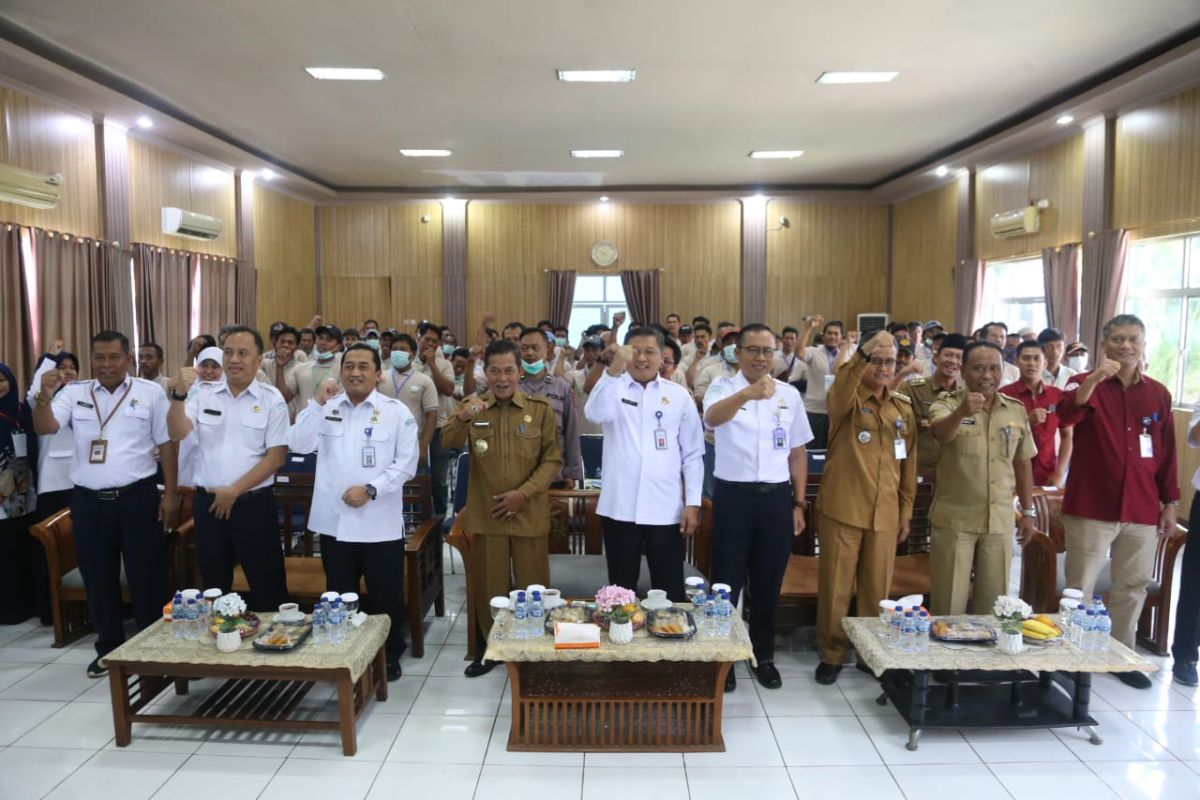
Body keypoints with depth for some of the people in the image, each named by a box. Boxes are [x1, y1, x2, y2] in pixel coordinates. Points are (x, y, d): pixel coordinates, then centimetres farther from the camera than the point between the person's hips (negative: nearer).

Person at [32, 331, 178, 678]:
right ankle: (108, 648, 28)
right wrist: (44, 397, -24)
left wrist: (170, 494, -3)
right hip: (88, 500, 3)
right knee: (98, 577, 12)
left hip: (137, 497, -2)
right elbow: (44, 428, -5)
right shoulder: (74, 393, 6)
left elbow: (167, 444, 1)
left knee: (146, 575, 5)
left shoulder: (150, 393, 0)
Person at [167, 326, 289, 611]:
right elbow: (178, 434, -8)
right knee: (214, 587, 16)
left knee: (267, 587, 4)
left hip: (254, 504, -3)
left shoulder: (271, 399, -4)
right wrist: (178, 395, -24)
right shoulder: (203, 394, 4)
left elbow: (276, 456, -6)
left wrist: (234, 491, -10)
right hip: (207, 503, 3)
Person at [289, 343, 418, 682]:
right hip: (334, 521, 3)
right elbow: (298, 444, -5)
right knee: (339, 595, 16)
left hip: (380, 524, -2)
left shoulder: (397, 411, -2)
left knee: (385, 596, 8)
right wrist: (317, 403, -13)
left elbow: (406, 464, -6)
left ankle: (390, 657, 25)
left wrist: (371, 489, -16)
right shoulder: (326, 407, 6)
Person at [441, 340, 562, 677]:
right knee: (489, 586, 11)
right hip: (485, 514, 1)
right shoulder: (473, 407, 2)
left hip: (529, 513, -1)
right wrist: (463, 417, -35)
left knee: (532, 585, 8)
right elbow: (449, 442, -14)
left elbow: (553, 459, -2)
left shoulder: (541, 409, -1)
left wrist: (523, 492, -14)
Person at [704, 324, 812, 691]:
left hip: (776, 497, 3)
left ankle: (764, 657, 31)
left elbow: (798, 453, 12)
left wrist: (798, 503, 8)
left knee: (768, 582, 14)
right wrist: (749, 392, -48)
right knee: (728, 580, 6)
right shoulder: (723, 386, -5)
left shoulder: (789, 394, 7)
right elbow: (712, 417, -30)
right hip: (734, 496, -3)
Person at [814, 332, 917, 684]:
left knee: (876, 589, 12)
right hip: (842, 510, -4)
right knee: (836, 587, 3)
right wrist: (863, 353, -43)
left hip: (884, 515, 4)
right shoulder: (846, 400, -3)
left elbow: (909, 464, 13)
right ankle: (831, 654, 18)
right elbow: (840, 390, -29)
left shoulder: (904, 409, 11)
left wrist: (906, 511, 11)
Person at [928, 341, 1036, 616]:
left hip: (1000, 521, 4)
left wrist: (1028, 511, 13)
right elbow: (942, 433, -30)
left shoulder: (1017, 411, 6)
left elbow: (1023, 463, 14)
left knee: (994, 603, 12)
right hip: (954, 520, -3)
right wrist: (961, 412, -50)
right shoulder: (947, 404, -7)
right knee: (949, 604, 2)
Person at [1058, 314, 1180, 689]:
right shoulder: (1085, 383, -3)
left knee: (1133, 586, 13)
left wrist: (1169, 503, 10)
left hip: (1142, 510, 4)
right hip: (1091, 507, -4)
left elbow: (1167, 453, 12)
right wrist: (1094, 378, -43)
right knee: (1079, 587, 2)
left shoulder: (1158, 393, 8)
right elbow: (1067, 410, -27)